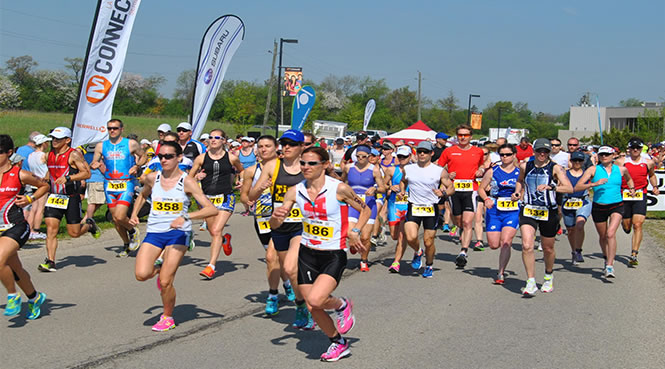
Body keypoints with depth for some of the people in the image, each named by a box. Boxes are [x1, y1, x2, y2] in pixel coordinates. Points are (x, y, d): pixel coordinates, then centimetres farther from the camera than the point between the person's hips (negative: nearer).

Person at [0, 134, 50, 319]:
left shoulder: (19, 175, -6)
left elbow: (44, 186, 10)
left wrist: (30, 199, -5)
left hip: (16, 227, -5)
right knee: (16, 270, 16)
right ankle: (35, 298, 39)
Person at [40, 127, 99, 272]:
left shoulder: (74, 154, -9)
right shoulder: (50, 155, 10)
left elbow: (87, 173, -15)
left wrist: (68, 178, -24)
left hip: (71, 197, -5)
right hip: (54, 196, 5)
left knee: (74, 233, 1)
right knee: (51, 228, -9)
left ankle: (89, 225, 33)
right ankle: (50, 261, -6)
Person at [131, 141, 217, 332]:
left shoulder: (187, 182, -9)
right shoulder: (152, 178, 3)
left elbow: (211, 209, -16)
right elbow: (143, 195, 28)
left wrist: (185, 217, -27)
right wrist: (134, 214, 13)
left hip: (178, 233, -3)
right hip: (154, 232, 3)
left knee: (165, 282, -9)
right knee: (141, 275, -16)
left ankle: (168, 317, 18)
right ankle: (159, 268, 21)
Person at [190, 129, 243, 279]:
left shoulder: (231, 158, 1)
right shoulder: (201, 158, 2)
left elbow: (242, 172, 20)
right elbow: (189, 178, 9)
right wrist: (197, 177, -12)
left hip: (226, 198, -3)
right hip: (207, 198, 3)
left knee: (216, 231, -16)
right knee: (213, 233, 13)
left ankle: (211, 266, -15)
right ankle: (225, 240, 50)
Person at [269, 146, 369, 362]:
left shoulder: (340, 189, -13)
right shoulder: (295, 192, -3)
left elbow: (365, 210, 2)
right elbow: (275, 226, 1)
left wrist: (354, 232, -11)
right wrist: (276, 217, -22)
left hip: (334, 255, -5)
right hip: (306, 254, 5)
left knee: (315, 300, -25)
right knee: (312, 308, 7)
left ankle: (342, 305, 10)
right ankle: (339, 343, 32)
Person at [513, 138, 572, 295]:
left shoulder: (555, 168, -7)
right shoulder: (525, 166, 3)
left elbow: (569, 188, -19)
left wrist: (551, 186, -33)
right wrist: (517, 191, 6)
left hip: (549, 212, -1)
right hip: (528, 211, 1)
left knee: (548, 249, 14)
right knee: (527, 246, -18)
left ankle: (549, 276, 42)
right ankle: (531, 283, -12)